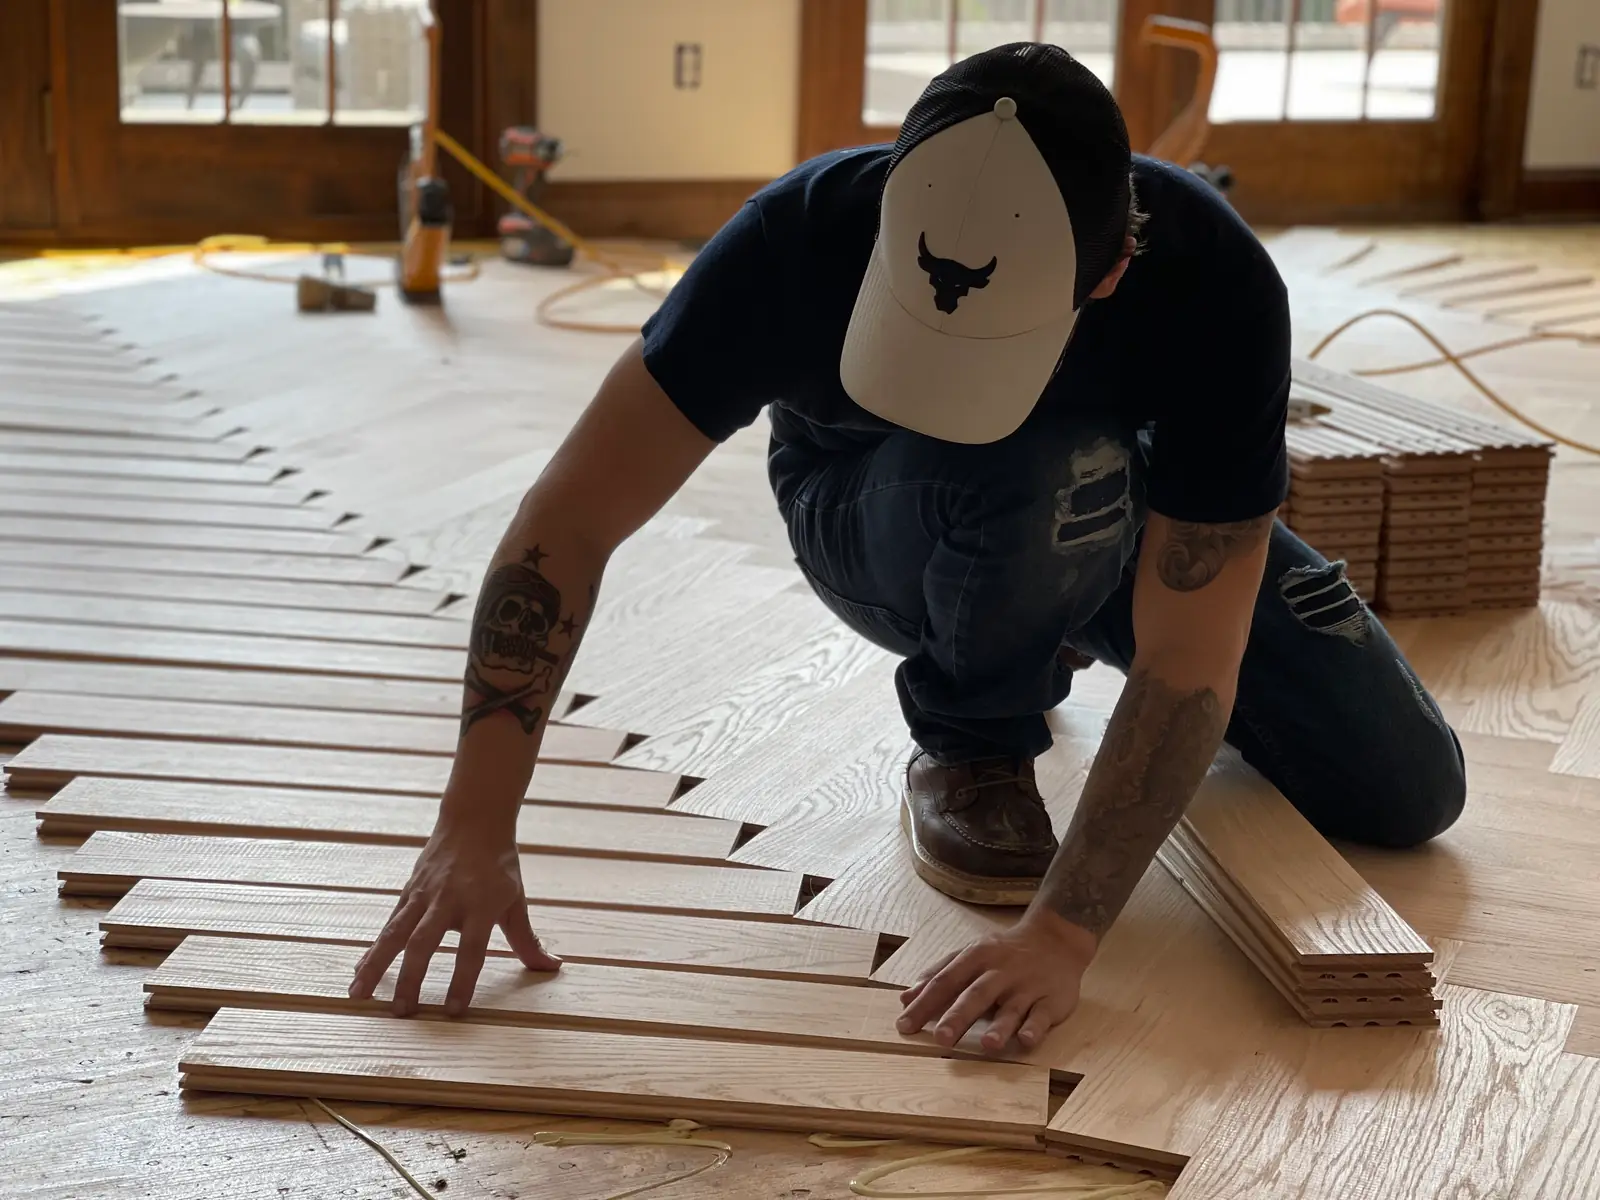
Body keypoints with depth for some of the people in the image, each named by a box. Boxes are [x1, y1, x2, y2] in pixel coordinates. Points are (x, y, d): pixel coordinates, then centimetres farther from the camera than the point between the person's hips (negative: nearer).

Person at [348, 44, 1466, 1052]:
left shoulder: (1219, 290, -37)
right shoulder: (803, 237, -36)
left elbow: (1188, 665, -36)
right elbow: (568, 523, -34)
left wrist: (1064, 932, -46)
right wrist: (475, 829, -41)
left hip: (1132, 520, 2)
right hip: (871, 529, -2)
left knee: (1407, 792, -7)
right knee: (1050, 472, -39)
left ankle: (1045, 647, 17)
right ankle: (972, 745, -6)